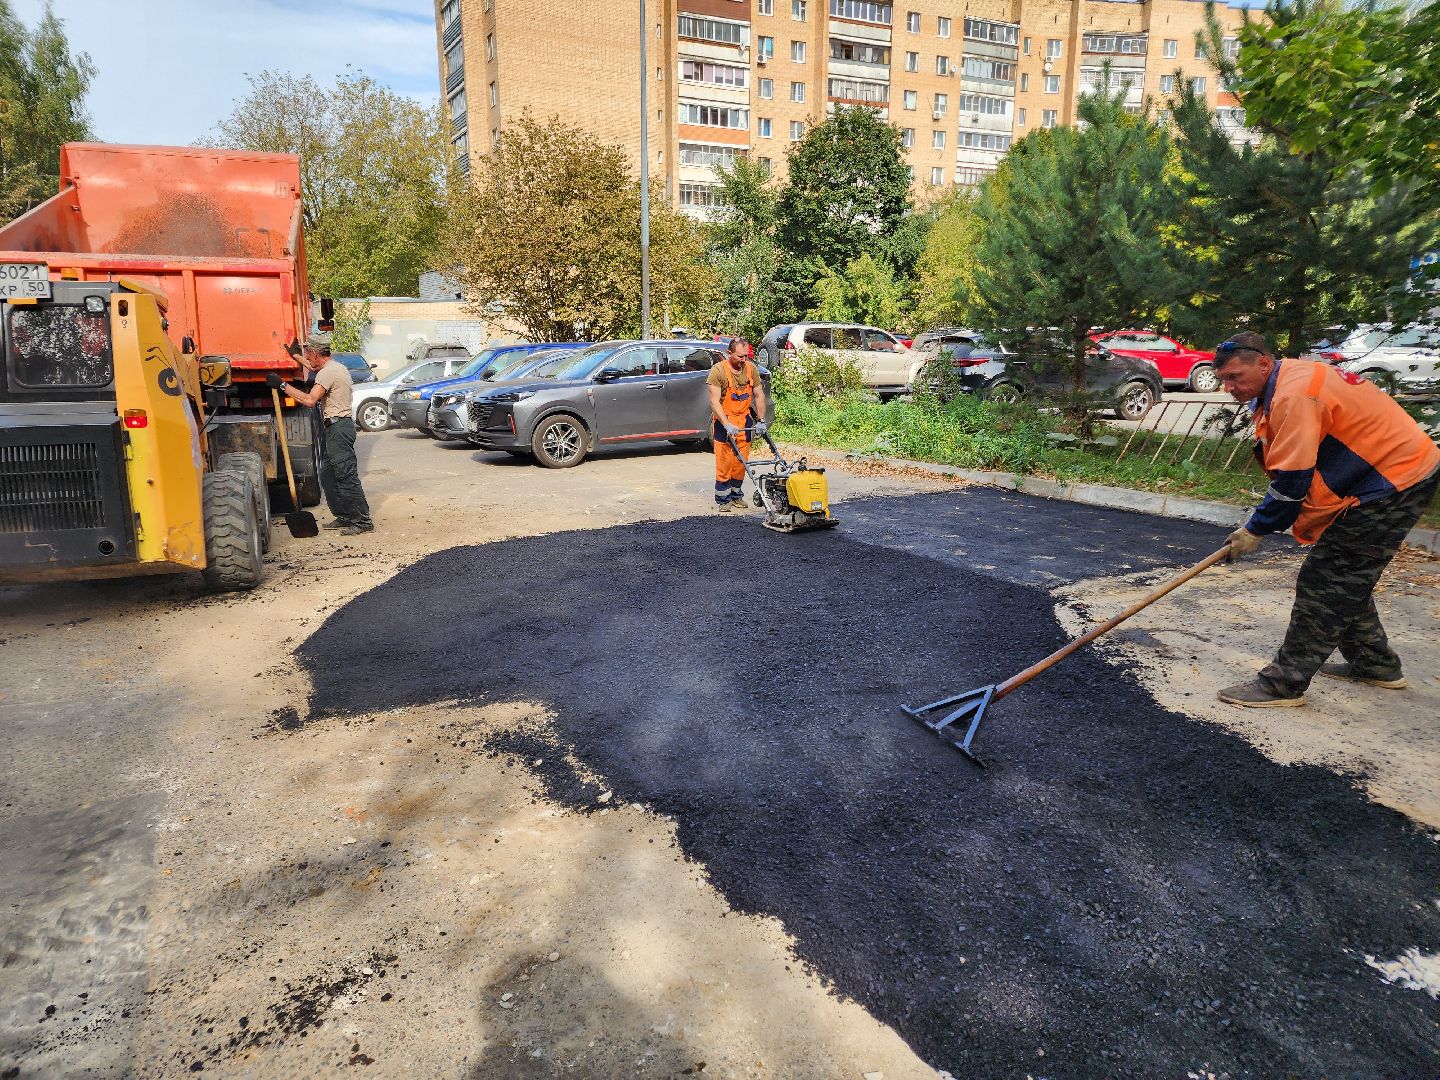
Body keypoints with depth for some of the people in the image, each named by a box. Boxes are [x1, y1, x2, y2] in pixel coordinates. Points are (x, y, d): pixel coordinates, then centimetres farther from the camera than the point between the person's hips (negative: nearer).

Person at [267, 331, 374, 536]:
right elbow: (315, 367, 41)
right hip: (341, 424, 10)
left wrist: (283, 385, -19)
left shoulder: (327, 373, -13)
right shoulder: (337, 367, 19)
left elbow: (310, 400, -25)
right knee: (327, 475, 14)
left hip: (337, 426, -10)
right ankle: (344, 517, 17)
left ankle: (363, 521, -7)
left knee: (347, 476, -9)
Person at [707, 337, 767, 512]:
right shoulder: (718, 371, -15)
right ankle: (722, 500, 3)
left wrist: (761, 421, 2)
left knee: (741, 461, 7)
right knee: (724, 461, -6)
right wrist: (727, 425, -27)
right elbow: (715, 401, -19)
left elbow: (759, 396, 8)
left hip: (744, 420, 5)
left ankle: (736, 495, 21)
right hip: (724, 420, -4)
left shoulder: (751, 369, 1)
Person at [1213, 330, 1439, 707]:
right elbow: (1289, 471, 15)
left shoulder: (1295, 396, -25)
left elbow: (1291, 480, -24)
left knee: (1324, 582, -9)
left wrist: (1256, 531, -13)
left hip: (1396, 481, -11)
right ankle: (1376, 664, 35)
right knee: (1347, 578, 20)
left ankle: (1285, 683, -5)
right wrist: (1262, 522, 8)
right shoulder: (1291, 382, 9)